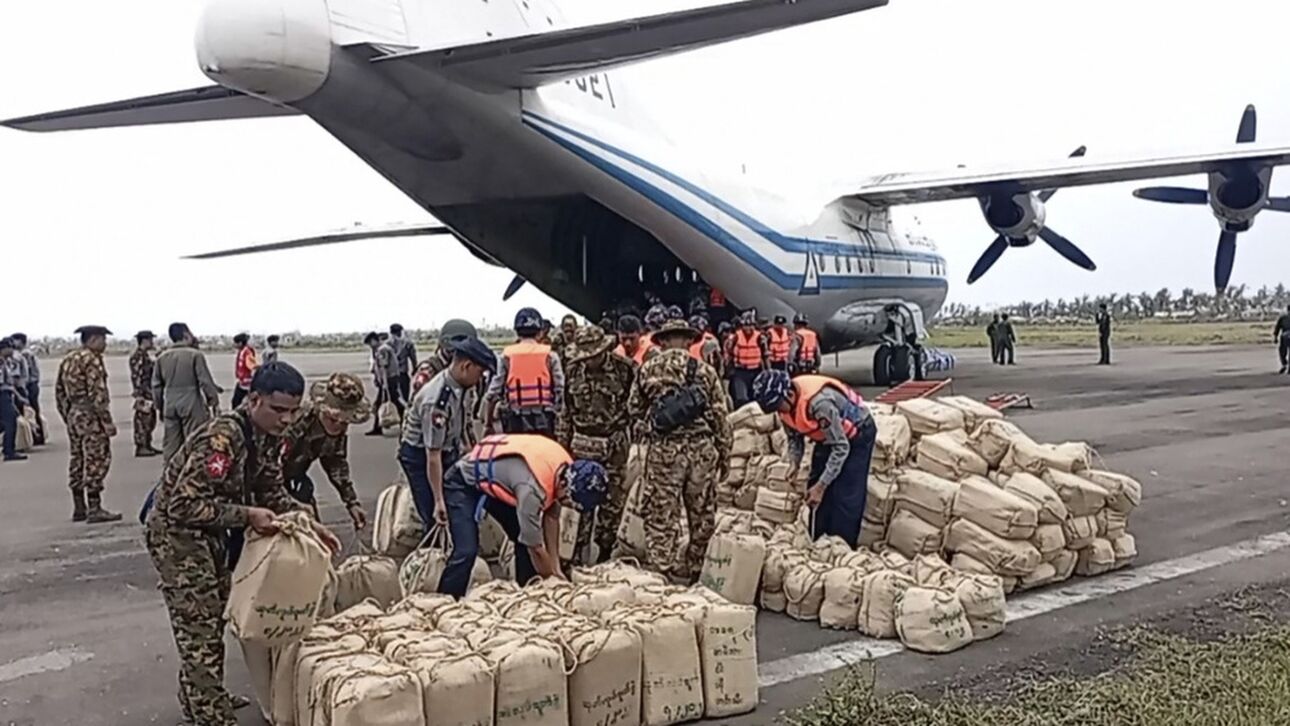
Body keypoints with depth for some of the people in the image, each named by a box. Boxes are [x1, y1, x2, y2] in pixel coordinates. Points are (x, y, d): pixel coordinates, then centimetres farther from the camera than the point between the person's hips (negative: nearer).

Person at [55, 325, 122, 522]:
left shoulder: (68, 360, 15)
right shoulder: (92, 360, -13)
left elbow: (59, 391, 18)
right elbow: (97, 393, -20)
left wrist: (67, 416, 22)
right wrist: (107, 421, -18)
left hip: (73, 415, 10)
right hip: (90, 416, -10)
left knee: (77, 458, 13)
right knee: (96, 459, -7)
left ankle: (79, 508, 19)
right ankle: (95, 509, -7)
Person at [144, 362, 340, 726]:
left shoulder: (267, 436, -2)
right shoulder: (222, 437, -31)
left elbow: (272, 493, 8)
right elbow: (184, 505, -32)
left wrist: (309, 523, -5)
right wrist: (247, 515, -31)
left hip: (207, 532, 10)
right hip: (175, 531, -10)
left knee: (215, 616, 20)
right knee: (199, 630, -6)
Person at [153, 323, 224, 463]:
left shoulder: (162, 357, 7)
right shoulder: (195, 355, -8)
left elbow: (156, 385, 10)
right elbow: (205, 381, -10)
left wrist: (159, 406, 20)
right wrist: (214, 401, 0)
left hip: (170, 406, 5)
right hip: (191, 404, -5)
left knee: (170, 444, 11)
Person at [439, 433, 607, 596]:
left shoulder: (566, 468, -15)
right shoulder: (532, 489, -39)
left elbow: (551, 518, -1)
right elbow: (535, 546, -28)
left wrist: (555, 568, -1)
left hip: (496, 479, 8)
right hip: (463, 483, -8)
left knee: (526, 538, 3)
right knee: (467, 552, -20)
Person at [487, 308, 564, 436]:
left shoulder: (507, 356, 3)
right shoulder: (549, 356, 2)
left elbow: (494, 392, 2)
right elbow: (560, 390, -2)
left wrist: (488, 423, 10)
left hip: (515, 420, 0)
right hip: (543, 419, 0)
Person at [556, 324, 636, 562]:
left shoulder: (624, 369, -8)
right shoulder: (573, 372, 2)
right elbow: (565, 410, 11)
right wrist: (562, 442, 11)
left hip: (616, 444, -2)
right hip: (583, 444, 2)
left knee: (612, 499, 5)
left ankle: (606, 548, 19)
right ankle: (576, 553, 9)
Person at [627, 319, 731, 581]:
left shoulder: (647, 371, 4)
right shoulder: (705, 372, 3)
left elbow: (633, 410, 10)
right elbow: (720, 417, 3)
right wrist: (725, 455, 11)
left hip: (663, 450, 0)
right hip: (702, 449, 1)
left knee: (660, 516, 5)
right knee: (702, 516, 13)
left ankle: (660, 571, 3)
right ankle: (692, 570, 22)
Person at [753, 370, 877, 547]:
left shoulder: (820, 403, -40)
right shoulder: (785, 403, -15)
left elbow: (841, 448, -32)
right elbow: (794, 438, 2)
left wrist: (821, 486, -28)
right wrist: (794, 465, -14)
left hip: (857, 434, -8)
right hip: (828, 435, 8)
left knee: (845, 498, -11)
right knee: (816, 494, 4)